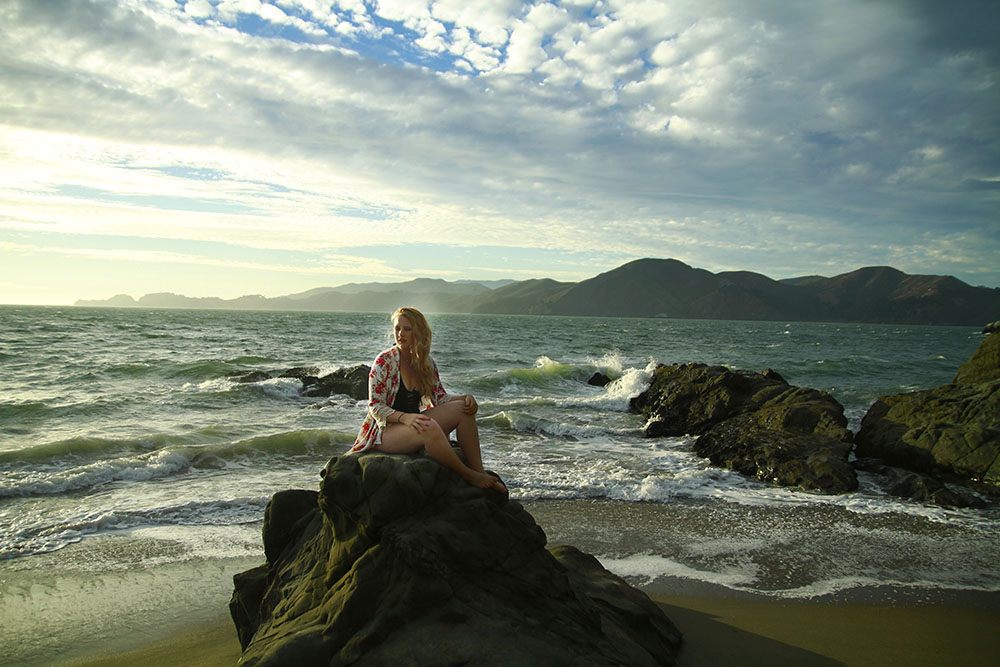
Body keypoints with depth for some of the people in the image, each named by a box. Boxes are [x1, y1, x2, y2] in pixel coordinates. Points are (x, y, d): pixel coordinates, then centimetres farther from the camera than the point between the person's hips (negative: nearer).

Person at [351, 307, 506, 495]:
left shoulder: (427, 363, 5)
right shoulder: (385, 361, -13)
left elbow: (440, 397, 9)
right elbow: (375, 407, -15)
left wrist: (466, 398, -12)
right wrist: (406, 417, -33)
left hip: (412, 423, 7)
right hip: (385, 430, -7)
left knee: (463, 409, -12)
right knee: (430, 428, -37)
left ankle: (479, 471, -16)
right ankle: (470, 477, -21)